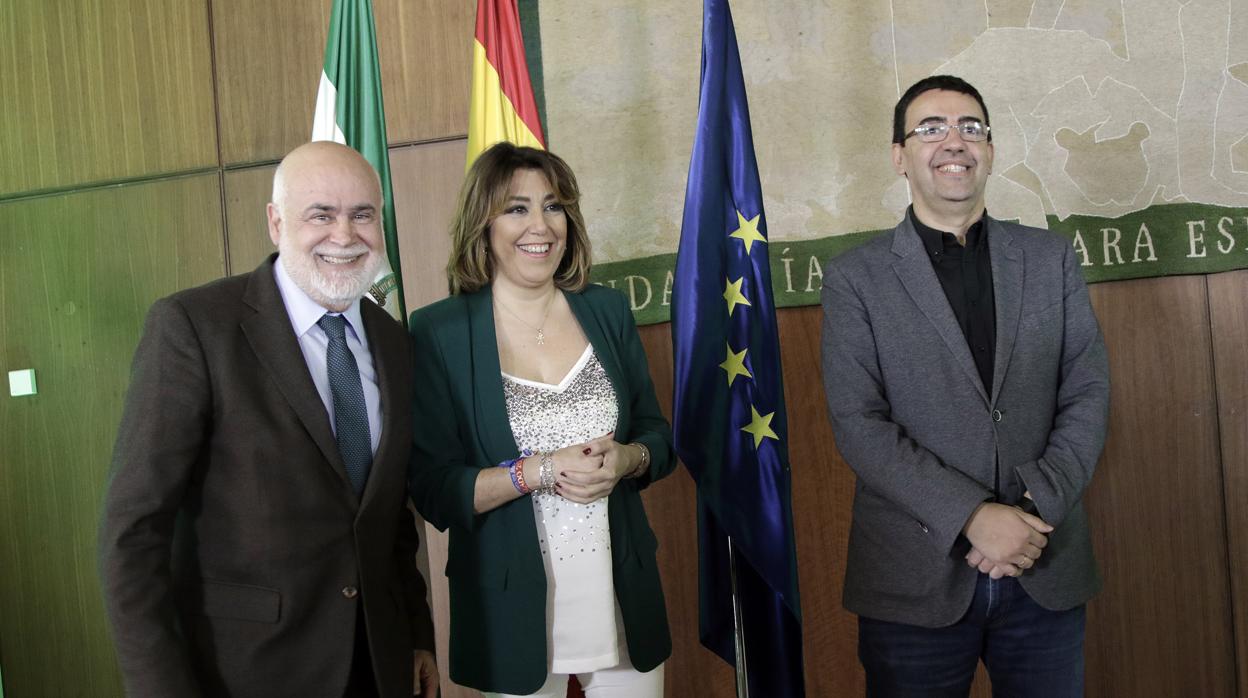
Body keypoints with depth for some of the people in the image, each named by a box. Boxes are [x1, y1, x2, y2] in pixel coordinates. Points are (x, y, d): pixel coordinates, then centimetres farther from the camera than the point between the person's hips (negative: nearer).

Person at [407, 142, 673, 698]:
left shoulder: (606, 311, 2)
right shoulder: (438, 332, -9)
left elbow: (658, 437, 8)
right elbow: (431, 489, -10)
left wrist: (626, 459, -14)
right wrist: (539, 471, -22)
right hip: (512, 609, -3)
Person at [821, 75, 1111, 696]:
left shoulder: (1051, 259, 8)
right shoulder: (853, 278, -2)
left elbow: (1088, 393, 3)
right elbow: (858, 423, -10)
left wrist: (1037, 507, -12)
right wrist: (973, 517, -18)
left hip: (1047, 572, 3)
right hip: (915, 577, -2)